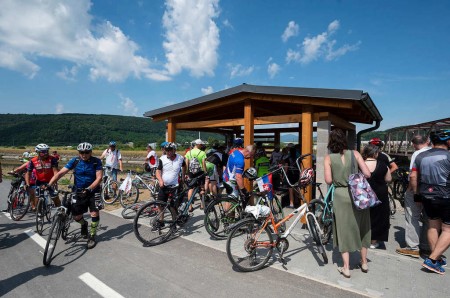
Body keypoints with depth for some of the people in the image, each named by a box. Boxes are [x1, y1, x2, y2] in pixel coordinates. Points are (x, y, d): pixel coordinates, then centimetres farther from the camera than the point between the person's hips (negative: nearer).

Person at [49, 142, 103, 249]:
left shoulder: (96, 161, -13)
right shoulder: (75, 161, -8)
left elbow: (99, 178, -18)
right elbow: (60, 173, -11)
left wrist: (89, 189, -31)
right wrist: (49, 184, -24)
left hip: (93, 191, -2)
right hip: (78, 192, 2)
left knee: (95, 213, -12)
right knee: (76, 216, 4)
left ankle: (92, 236, 8)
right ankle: (84, 224, 40)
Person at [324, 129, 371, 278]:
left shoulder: (329, 158, -6)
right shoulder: (354, 153, -2)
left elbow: (328, 180, -8)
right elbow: (367, 174, -5)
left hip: (341, 195, -2)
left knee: (343, 230, 9)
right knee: (361, 227, 19)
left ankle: (346, 268, 16)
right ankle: (364, 263, 35)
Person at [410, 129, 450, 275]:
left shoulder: (420, 156, 3)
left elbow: (413, 177, 4)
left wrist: (416, 193, 14)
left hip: (427, 196, 6)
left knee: (433, 226, 18)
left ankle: (437, 258, 28)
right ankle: (432, 259, -2)